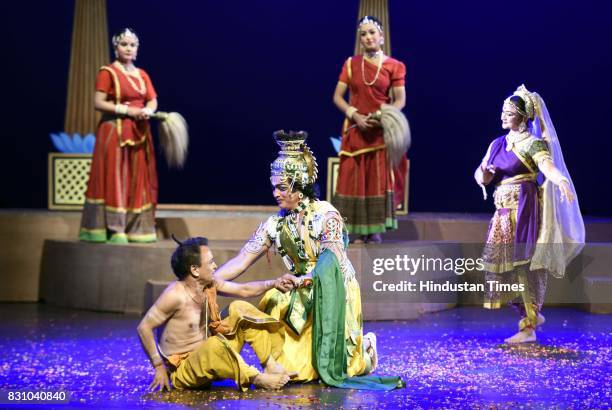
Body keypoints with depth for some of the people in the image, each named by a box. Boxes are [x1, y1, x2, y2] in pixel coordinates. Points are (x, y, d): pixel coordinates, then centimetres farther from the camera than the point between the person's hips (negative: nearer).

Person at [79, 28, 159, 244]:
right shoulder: (107, 72, -5)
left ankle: (135, 228, 8)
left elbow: (153, 101, 12)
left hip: (139, 132, 6)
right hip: (114, 131, -6)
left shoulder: (142, 75, 14)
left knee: (138, 180, 4)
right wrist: (127, 110, -18)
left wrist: (148, 110, -11)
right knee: (113, 179, -6)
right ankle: (113, 230, -5)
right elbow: (98, 103, -11)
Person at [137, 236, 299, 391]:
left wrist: (273, 284, -5)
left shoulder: (210, 284, -1)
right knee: (215, 344, -38)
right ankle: (257, 378, -19)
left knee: (240, 308, 2)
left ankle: (271, 365, -4)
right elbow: (144, 327, -21)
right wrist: (159, 367, -21)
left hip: (208, 359, 8)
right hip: (183, 370, -8)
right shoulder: (175, 294, -23)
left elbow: (243, 290, 8)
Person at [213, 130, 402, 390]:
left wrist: (308, 279, -45)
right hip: (302, 298, 5)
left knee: (327, 367, -6)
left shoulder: (326, 215, -16)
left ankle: (365, 347, 26)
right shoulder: (275, 224, -2)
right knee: (291, 367, -2)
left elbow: (332, 264, -26)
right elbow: (241, 261, -5)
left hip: (334, 294, -4)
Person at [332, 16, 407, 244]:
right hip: (355, 129, 1)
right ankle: (359, 231, 2)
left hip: (382, 129, -1)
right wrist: (355, 116, -14)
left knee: (380, 179, -3)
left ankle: (376, 230, 2)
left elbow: (400, 100, -1)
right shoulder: (351, 64, 6)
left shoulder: (394, 66, 1)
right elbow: (337, 97, 2)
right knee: (355, 179, -2)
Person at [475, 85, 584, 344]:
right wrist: (483, 173, -13)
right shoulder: (498, 144, 15)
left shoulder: (533, 143, -6)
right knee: (503, 263, 8)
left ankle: (528, 328, -3)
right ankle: (533, 314, 25)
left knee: (524, 264, -8)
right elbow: (482, 177, 12)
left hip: (524, 209, -7)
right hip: (504, 212, 7)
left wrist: (562, 182, -45)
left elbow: (548, 166, -24)